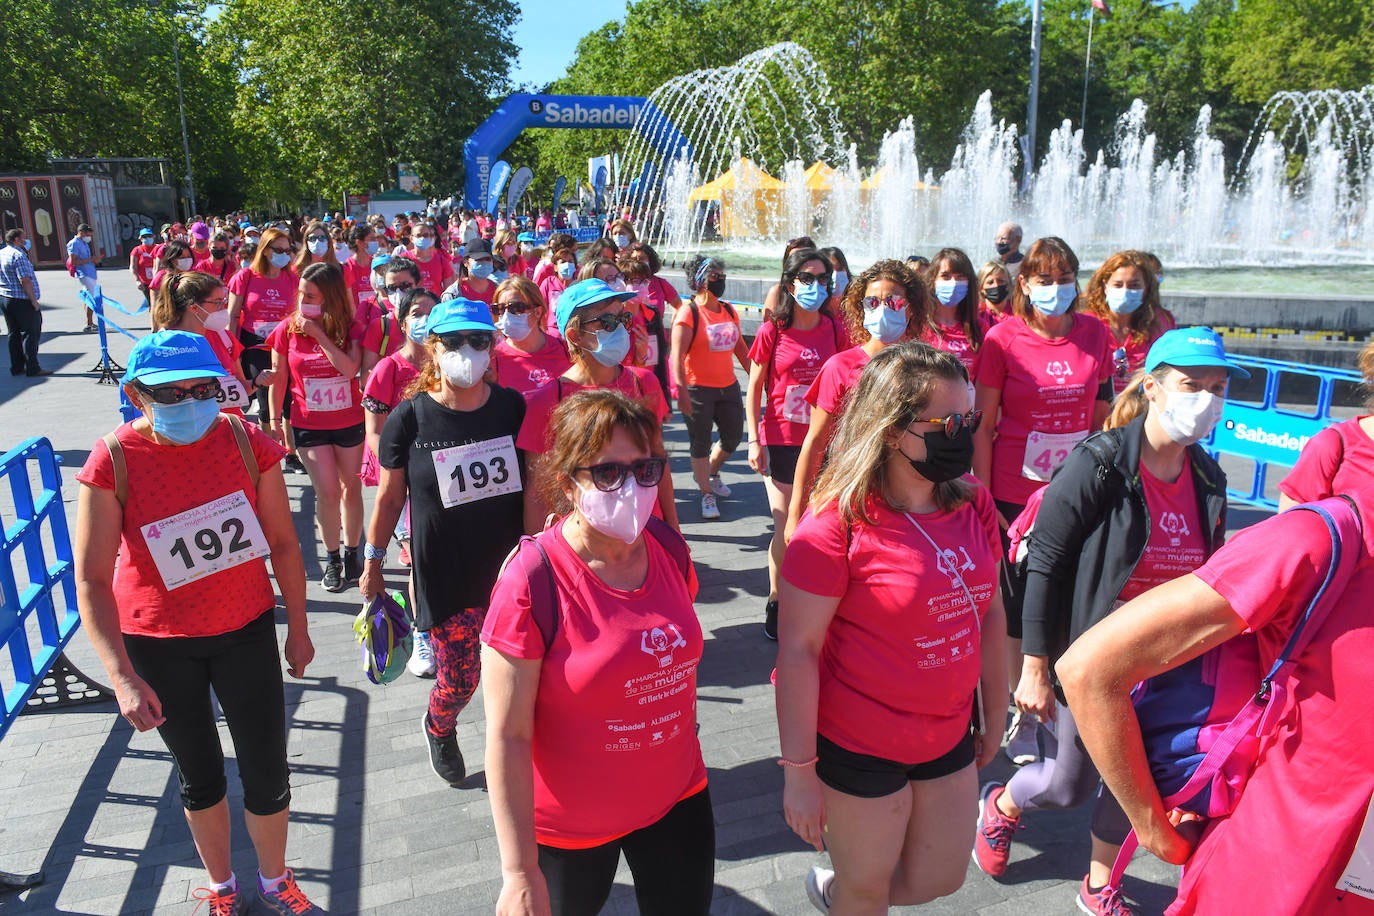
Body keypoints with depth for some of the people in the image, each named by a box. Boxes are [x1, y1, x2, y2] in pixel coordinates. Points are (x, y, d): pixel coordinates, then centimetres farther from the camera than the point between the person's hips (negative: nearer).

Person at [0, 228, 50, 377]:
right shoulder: (18, 255, -16)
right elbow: (25, 280, -22)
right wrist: (34, 301, -18)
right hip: (22, 301, -9)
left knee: (14, 334, 14)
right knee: (30, 334, -4)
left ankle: (17, 367, 18)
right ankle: (33, 369, -3)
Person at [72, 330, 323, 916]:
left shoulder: (246, 443, -14)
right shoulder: (113, 461, -18)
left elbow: (283, 542, -3)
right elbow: (91, 580, -17)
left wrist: (298, 628, 3)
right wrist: (122, 677, -25)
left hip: (246, 631, 1)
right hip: (158, 645, 0)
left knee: (268, 774, 8)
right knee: (199, 774, 20)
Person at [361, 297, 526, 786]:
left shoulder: (513, 407, -3)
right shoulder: (409, 418, -9)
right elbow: (390, 496, 1)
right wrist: (373, 563, 6)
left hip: (510, 568, 2)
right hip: (443, 575, -1)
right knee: (458, 679, 7)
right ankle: (439, 728, 44)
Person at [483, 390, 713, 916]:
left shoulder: (669, 549, -8)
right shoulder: (532, 581, -25)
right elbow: (508, 737, -22)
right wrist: (520, 873, -19)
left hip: (677, 798, 4)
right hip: (572, 827, -4)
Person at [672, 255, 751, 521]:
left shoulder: (729, 310, 9)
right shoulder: (688, 312, -11)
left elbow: (741, 348, 18)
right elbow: (677, 355, -16)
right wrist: (682, 391, -22)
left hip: (728, 386, 7)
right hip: (698, 389, -7)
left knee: (733, 436, 13)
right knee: (700, 442, 3)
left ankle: (709, 472, 40)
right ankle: (707, 494, 16)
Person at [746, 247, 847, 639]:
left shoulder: (835, 330, 3)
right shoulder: (772, 332, -4)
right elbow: (754, 390, 1)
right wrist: (754, 440, -5)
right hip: (781, 441, -2)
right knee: (786, 527, 1)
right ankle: (775, 601, 20)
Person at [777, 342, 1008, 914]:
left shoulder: (975, 506, -3)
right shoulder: (838, 521, -22)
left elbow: (989, 612, 8)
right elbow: (797, 650, -19)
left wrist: (994, 715, 15)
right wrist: (799, 770, -15)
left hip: (949, 736, 6)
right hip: (859, 748, -5)